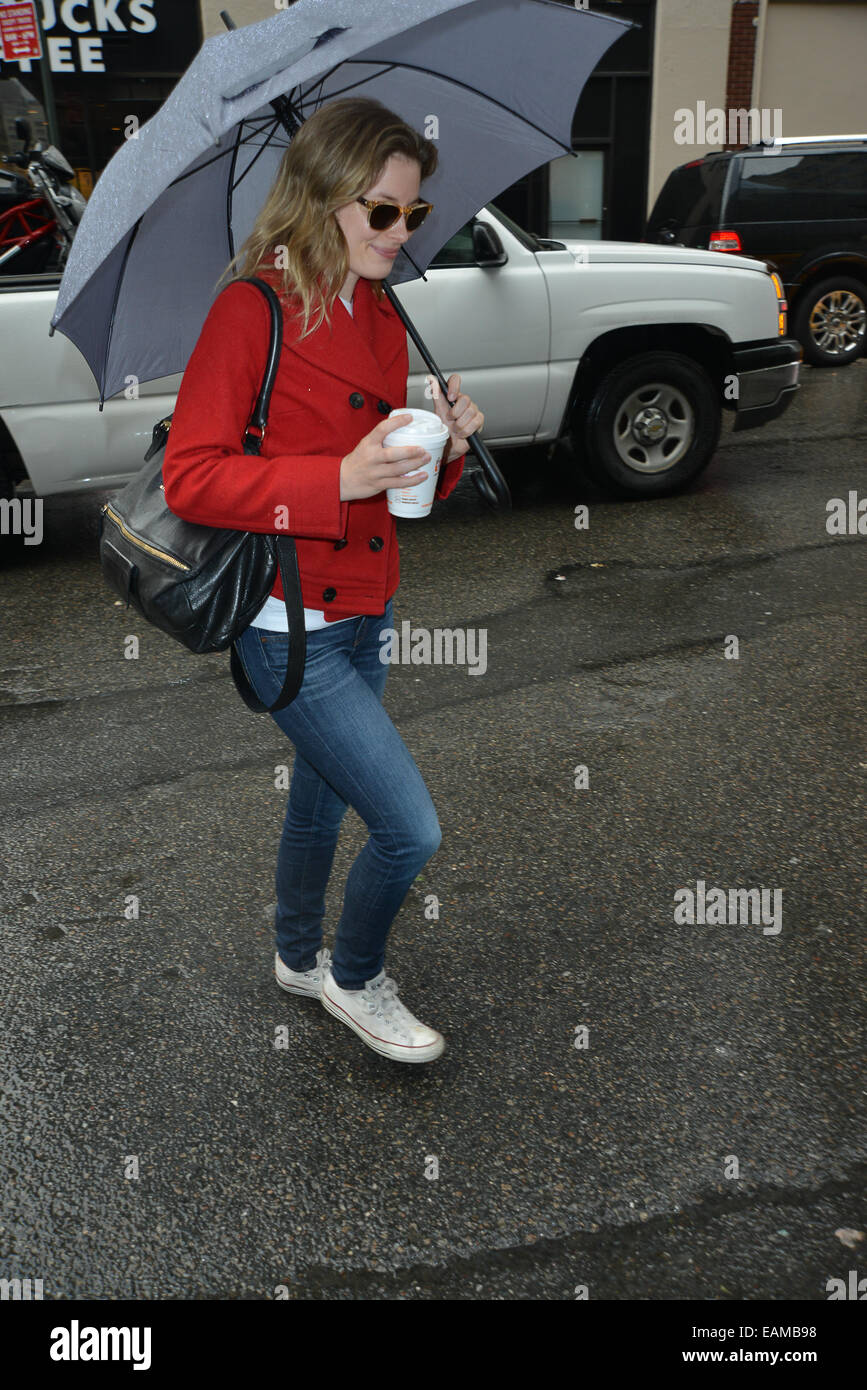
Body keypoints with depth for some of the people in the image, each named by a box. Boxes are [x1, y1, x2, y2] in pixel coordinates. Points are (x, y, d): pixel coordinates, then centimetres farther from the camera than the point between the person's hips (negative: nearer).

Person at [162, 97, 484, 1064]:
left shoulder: (381, 314, 9)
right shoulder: (251, 310, -15)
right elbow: (189, 478, -19)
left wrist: (445, 448, -5)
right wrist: (338, 480, -27)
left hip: (361, 615, 8)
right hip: (289, 628, -8)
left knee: (322, 800, 24)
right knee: (410, 829, -6)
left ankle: (298, 958, 48)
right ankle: (355, 981, 23)